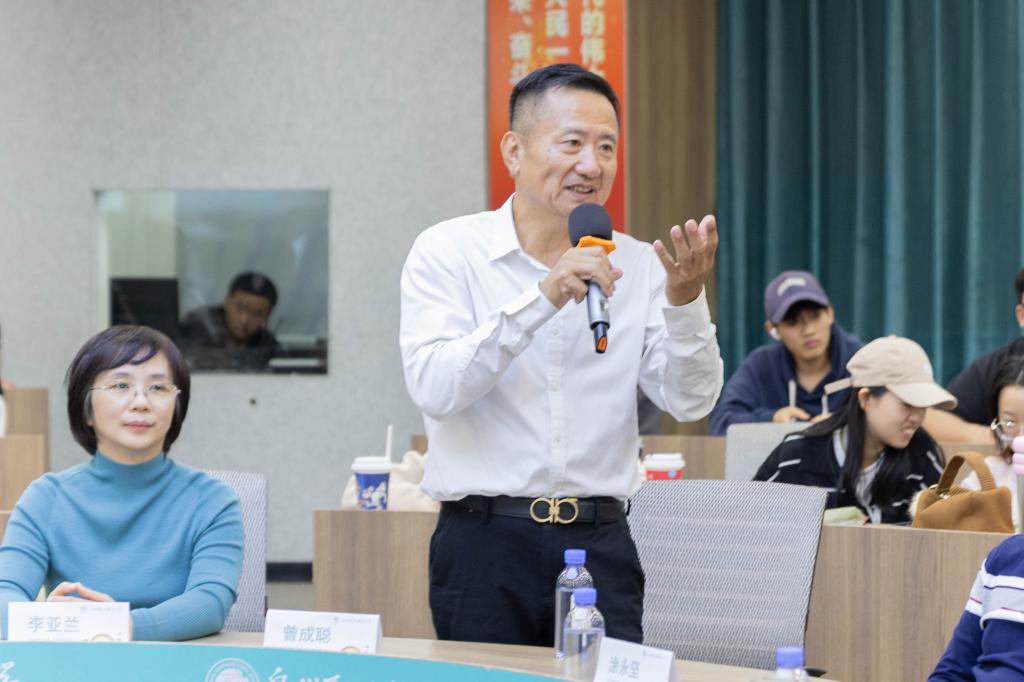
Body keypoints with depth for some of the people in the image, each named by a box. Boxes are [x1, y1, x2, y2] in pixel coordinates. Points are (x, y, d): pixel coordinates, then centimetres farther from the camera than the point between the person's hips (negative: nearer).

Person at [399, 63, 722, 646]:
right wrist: (543, 299, -23)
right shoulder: (448, 252, -1)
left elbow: (691, 401, 0)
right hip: (485, 540, -2)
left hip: (600, 546, 2)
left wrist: (685, 299, -17)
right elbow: (435, 389, -16)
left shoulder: (636, 265, 7)